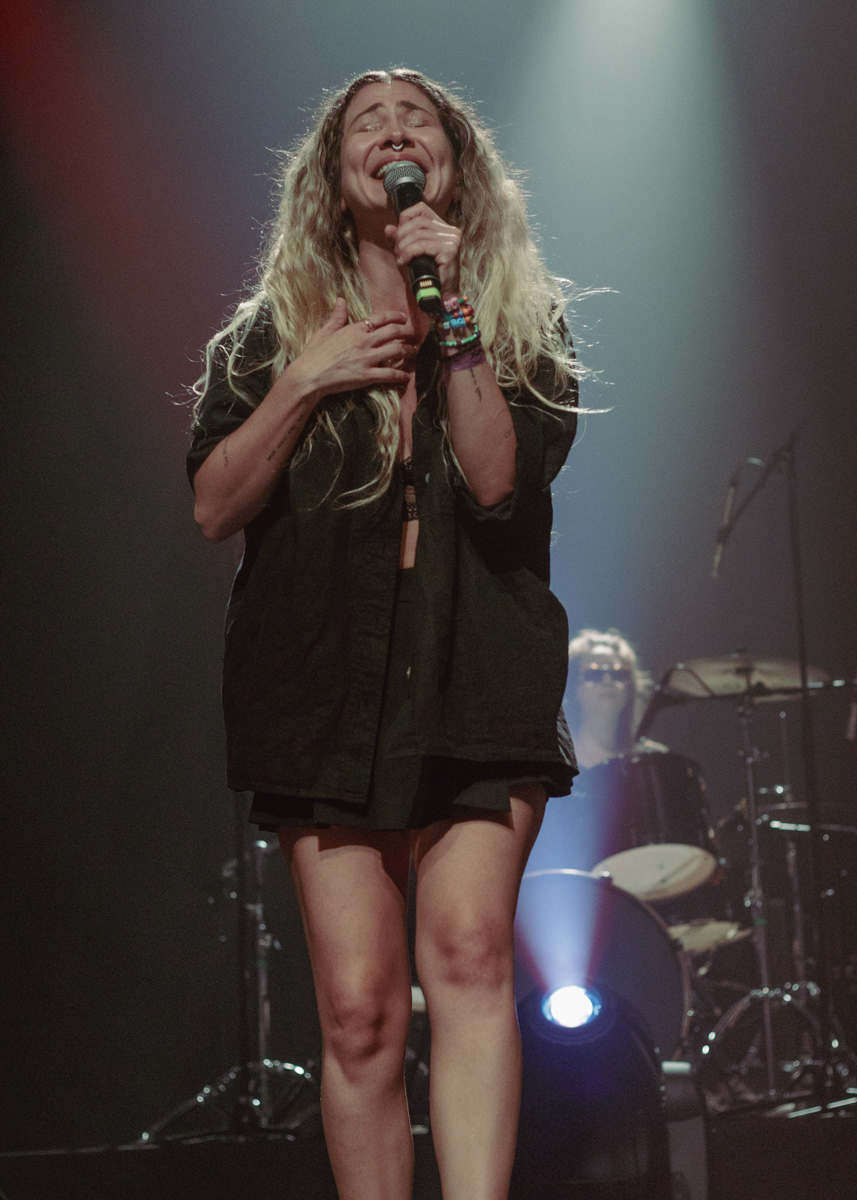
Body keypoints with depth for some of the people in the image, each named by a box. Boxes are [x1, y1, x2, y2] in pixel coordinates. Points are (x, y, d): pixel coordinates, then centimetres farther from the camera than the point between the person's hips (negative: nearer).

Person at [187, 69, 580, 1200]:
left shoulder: (524, 320, 10)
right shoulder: (272, 330, 14)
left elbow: (499, 480, -6)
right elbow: (213, 506, 5)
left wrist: (451, 318, -12)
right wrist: (304, 385, -6)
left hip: (478, 681, -1)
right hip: (324, 680, 1)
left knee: (469, 947, -22)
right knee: (359, 1007, -5)